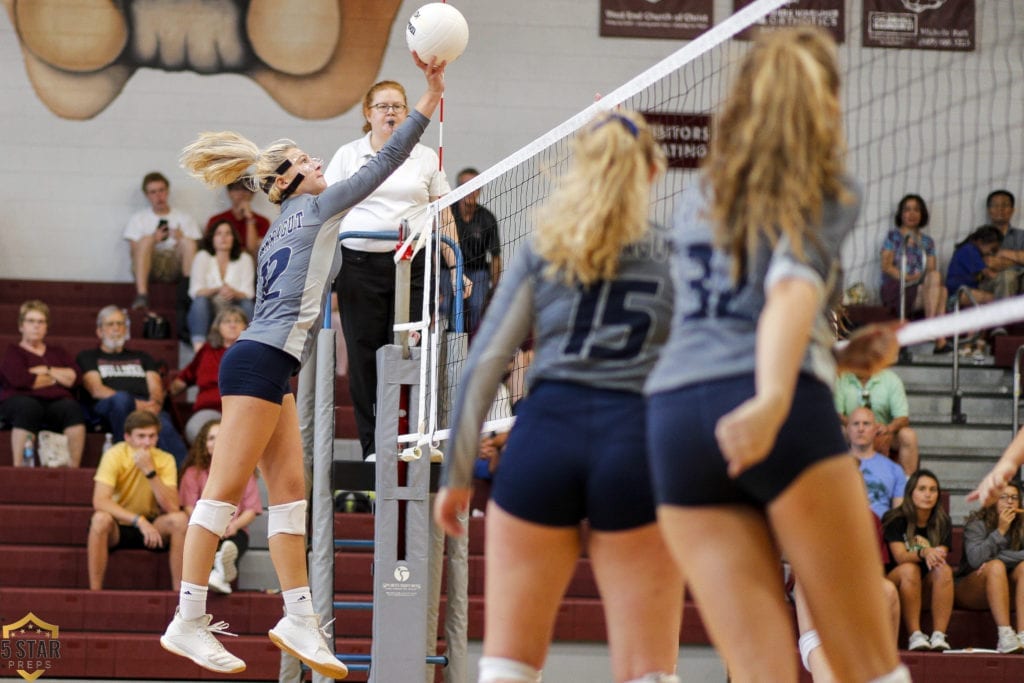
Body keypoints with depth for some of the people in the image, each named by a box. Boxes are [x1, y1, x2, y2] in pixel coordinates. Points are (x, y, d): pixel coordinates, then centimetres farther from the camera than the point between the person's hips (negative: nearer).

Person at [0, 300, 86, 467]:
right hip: (21, 399, -3)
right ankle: (19, 467, -45)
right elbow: (20, 380, -6)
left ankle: (74, 468, -41)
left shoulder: (57, 353, 28)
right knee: (28, 407, -40)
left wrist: (46, 370, 1)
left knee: (72, 407, -33)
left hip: (56, 403, 3)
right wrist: (56, 378, 6)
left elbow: (73, 378, 10)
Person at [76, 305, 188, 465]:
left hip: (147, 406, 2)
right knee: (121, 398, -41)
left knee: (164, 426, -36)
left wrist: (155, 403, -8)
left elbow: (156, 388, 20)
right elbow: (96, 390, 6)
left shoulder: (142, 358, 37)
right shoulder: (88, 357, 25)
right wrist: (134, 403, -10)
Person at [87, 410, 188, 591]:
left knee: (180, 519, -25)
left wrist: (150, 472, -27)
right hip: (118, 526, -2)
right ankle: (94, 592, -27)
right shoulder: (115, 456, -15)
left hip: (151, 528, 2)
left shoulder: (165, 460, -8)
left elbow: (172, 507, -20)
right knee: (101, 519, -35)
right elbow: (99, 501, -28)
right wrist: (139, 520, -36)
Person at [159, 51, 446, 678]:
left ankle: (299, 619, 3)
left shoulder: (279, 235, 22)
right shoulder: (314, 209, -1)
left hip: (271, 368, 10)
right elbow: (383, 163, -6)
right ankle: (189, 622, -10)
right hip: (261, 362, -10)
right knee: (226, 490, -9)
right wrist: (430, 98, -5)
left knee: (290, 490, 5)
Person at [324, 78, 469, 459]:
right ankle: (372, 447, 2)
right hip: (359, 266, 0)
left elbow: (444, 219, 14)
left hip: (413, 265, 0)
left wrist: (455, 267, 8)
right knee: (364, 355, -2)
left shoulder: (426, 158, 12)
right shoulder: (347, 156, 10)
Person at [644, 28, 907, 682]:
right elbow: (792, 288, -11)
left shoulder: (699, 198, 25)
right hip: (788, 417, -4)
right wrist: (773, 399, -27)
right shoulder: (827, 189, 9)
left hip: (674, 414, 5)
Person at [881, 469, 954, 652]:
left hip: (927, 584, 3)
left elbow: (942, 555, -6)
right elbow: (900, 556, -21)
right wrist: (923, 553, -40)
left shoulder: (942, 522, 4)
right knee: (909, 569, -35)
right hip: (895, 580, -3)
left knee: (944, 570, -28)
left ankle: (939, 636, -35)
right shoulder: (896, 520, -8)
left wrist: (936, 556, -29)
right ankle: (915, 636, -38)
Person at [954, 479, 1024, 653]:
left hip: (1004, 590, 4)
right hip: (967, 590, -4)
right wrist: (1000, 531, -23)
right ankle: (1005, 635, -49)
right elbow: (975, 559, -24)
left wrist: (999, 558, -22)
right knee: (996, 567, -33)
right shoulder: (977, 524, -7)